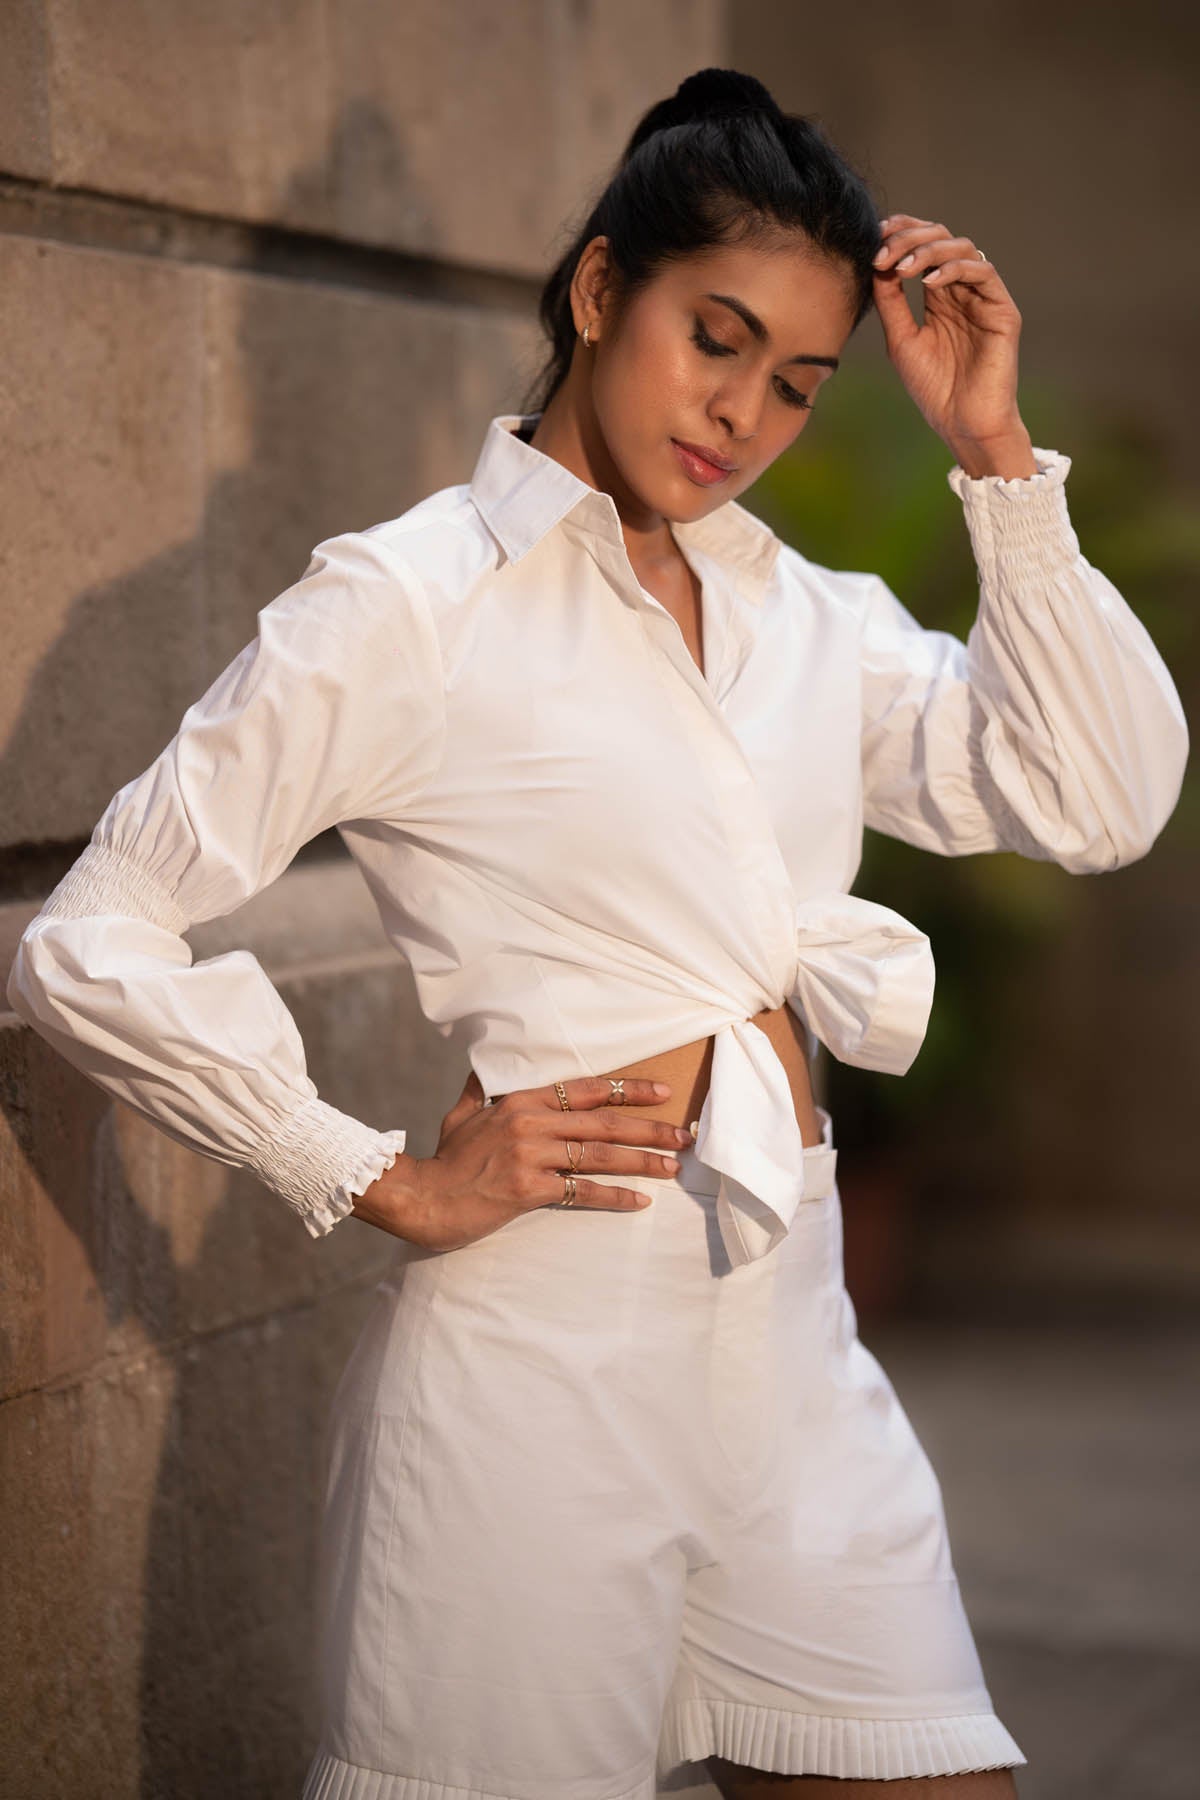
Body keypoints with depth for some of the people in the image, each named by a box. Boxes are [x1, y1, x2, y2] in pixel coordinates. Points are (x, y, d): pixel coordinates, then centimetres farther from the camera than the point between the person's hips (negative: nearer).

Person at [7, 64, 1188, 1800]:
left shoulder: (805, 612, 11)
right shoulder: (410, 602, -6)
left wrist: (997, 455, 0)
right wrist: (391, 1184, -8)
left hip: (798, 1340, 6)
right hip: (545, 1349, -5)